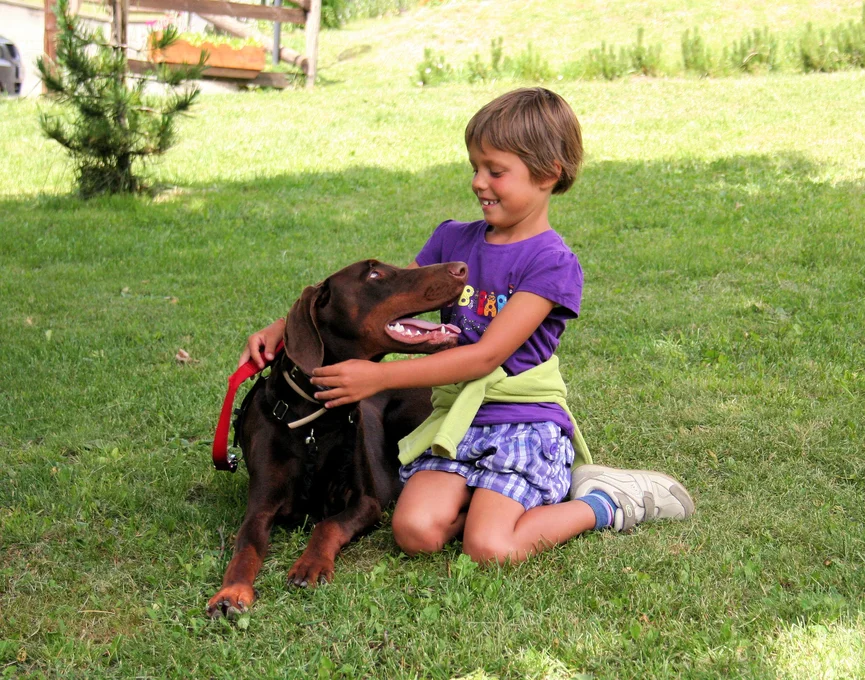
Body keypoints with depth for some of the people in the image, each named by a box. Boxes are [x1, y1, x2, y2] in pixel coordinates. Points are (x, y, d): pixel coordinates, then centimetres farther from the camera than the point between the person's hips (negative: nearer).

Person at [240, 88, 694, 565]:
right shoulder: (454, 241, 10)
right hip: (455, 423, 5)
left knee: (488, 549, -24)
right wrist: (285, 328, -1)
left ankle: (603, 503, 2)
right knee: (415, 530, -21)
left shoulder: (552, 263, -10)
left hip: (523, 424, -5)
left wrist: (380, 376, -22)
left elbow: (486, 355, -17)